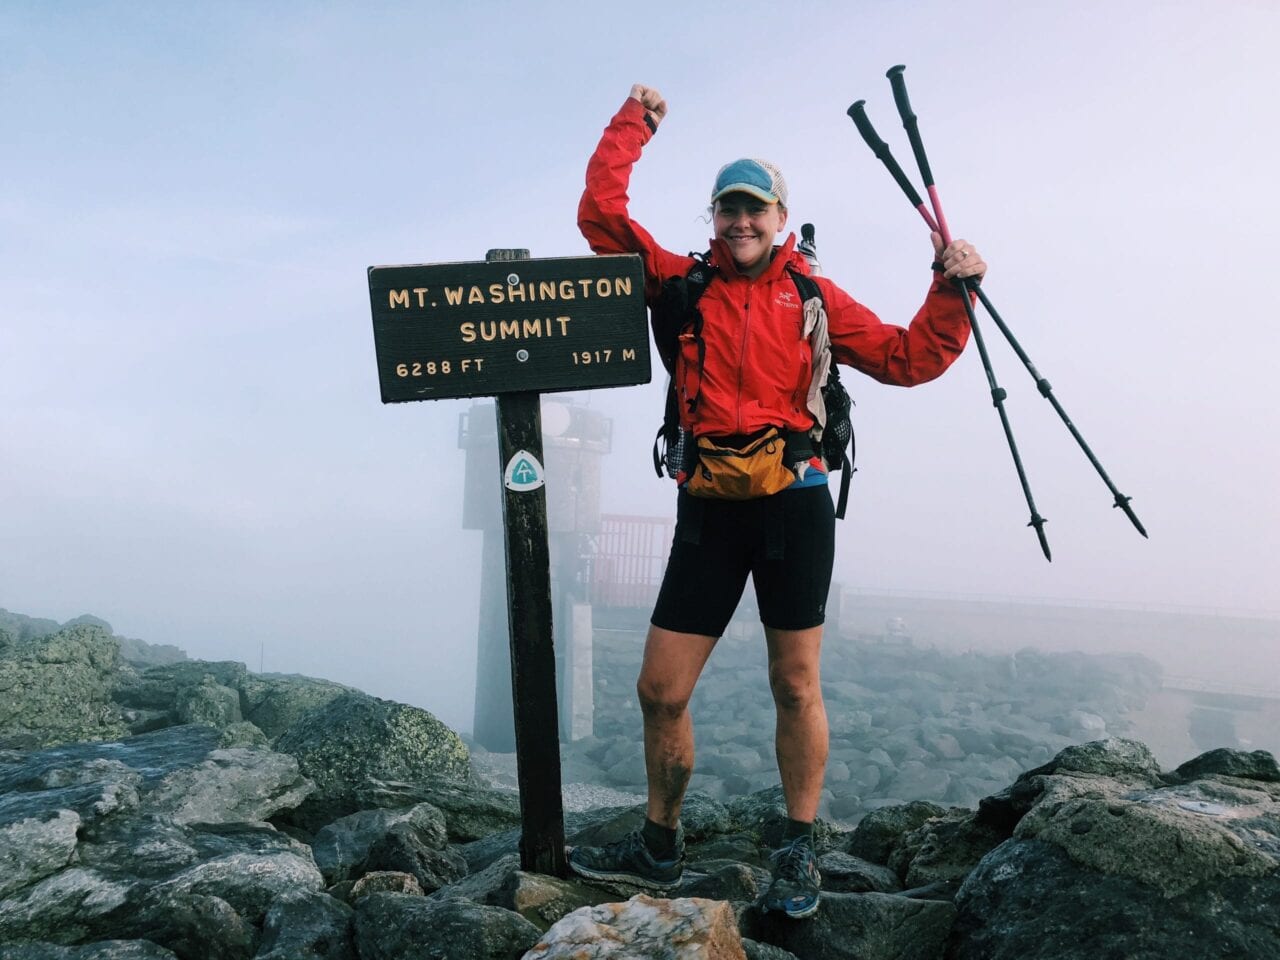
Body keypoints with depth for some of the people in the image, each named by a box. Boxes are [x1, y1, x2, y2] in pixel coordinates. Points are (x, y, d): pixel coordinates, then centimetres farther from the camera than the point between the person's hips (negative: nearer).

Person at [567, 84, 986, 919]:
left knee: (796, 685, 5)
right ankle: (659, 848, 24)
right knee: (661, 689, 4)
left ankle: (800, 853, 22)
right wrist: (633, 124, 12)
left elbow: (908, 359, 8)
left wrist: (951, 291, -3)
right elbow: (601, 213, 7)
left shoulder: (813, 297, 10)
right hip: (709, 507, 1)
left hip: (794, 504, -1)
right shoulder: (682, 284, 11)